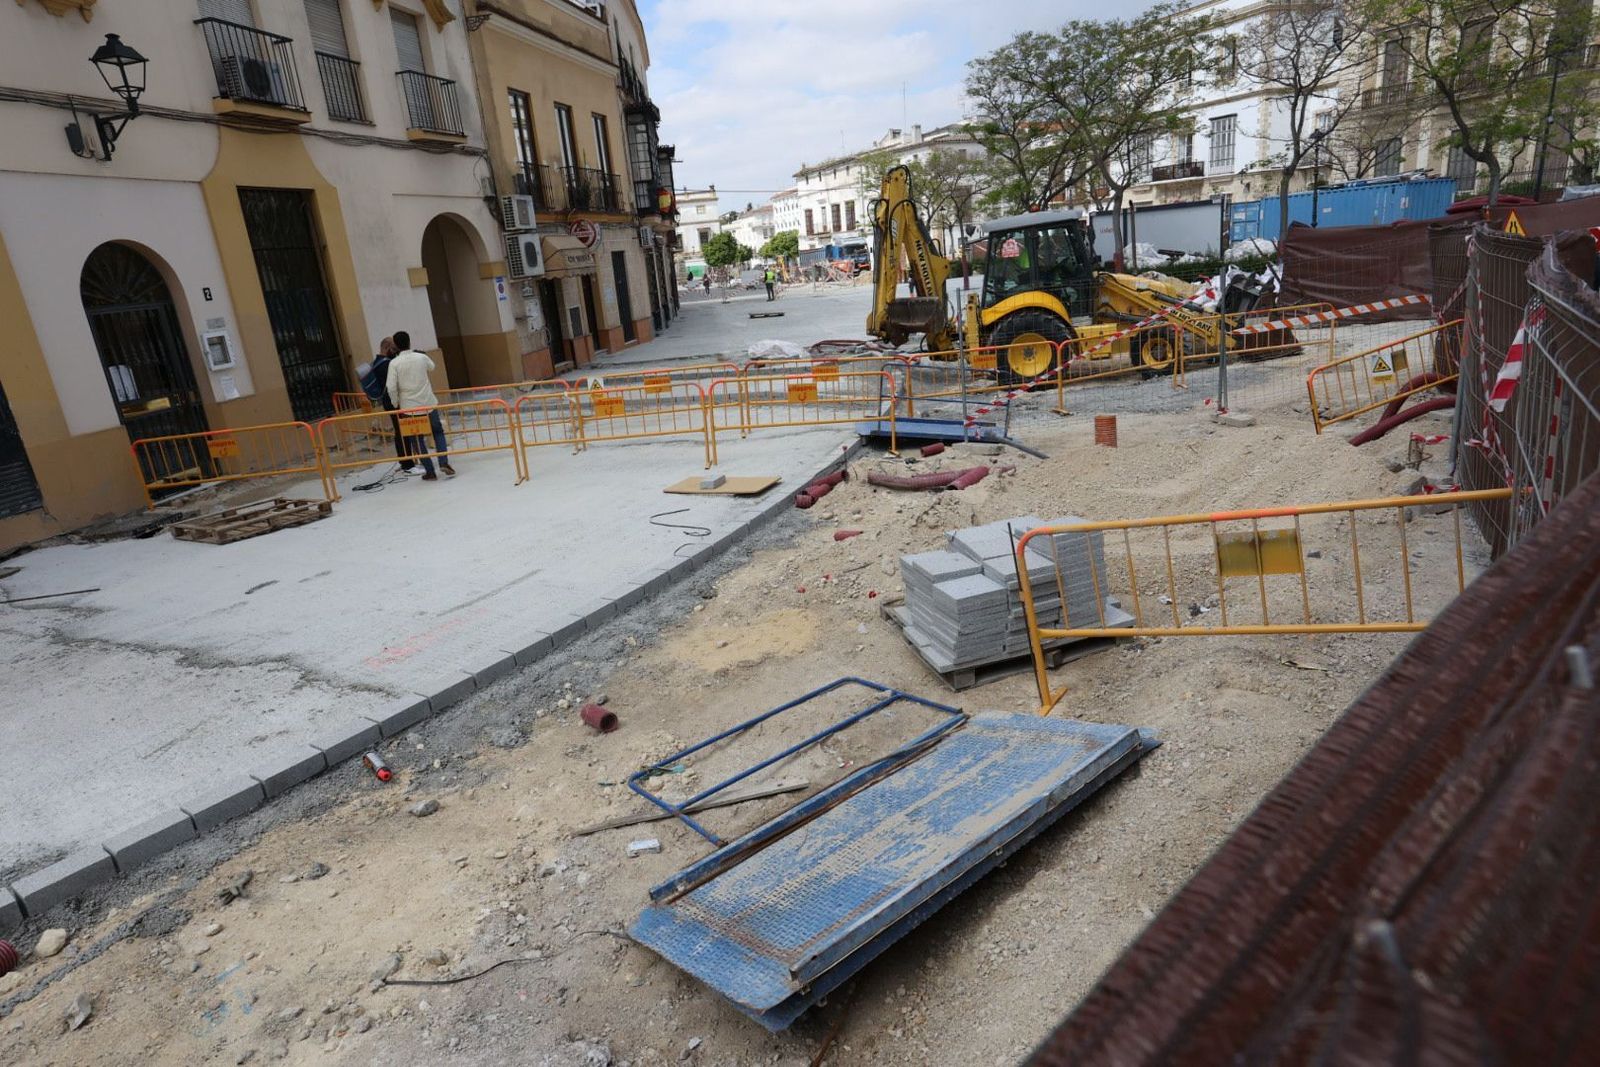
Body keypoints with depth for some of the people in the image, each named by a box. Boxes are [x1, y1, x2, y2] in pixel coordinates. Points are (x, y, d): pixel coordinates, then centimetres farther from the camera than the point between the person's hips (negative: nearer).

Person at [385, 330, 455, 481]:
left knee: (417, 439, 10)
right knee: (438, 431, 18)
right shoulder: (421, 357, -3)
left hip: (409, 406, -1)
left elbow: (392, 387, -13)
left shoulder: (394, 363, -10)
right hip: (428, 403, 2)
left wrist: (396, 404, 4)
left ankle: (430, 472, 9)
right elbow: (432, 368, 21)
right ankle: (444, 463, 2)